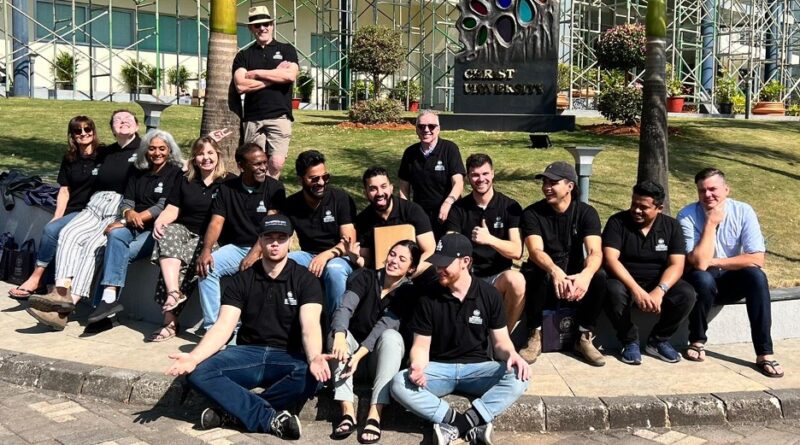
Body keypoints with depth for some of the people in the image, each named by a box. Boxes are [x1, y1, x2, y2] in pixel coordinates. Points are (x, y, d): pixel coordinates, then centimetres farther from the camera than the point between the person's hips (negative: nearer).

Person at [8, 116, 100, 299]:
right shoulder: (69, 159, 14)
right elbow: (64, 191, 12)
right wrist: (56, 218, -2)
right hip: (72, 212, 5)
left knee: (51, 230, -24)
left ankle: (36, 279, -14)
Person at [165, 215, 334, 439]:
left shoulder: (305, 279, -2)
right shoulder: (242, 280, 5)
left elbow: (310, 325, -17)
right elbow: (223, 326, -5)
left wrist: (314, 357, -40)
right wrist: (194, 357, -24)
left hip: (288, 357, -2)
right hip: (248, 353, 2)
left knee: (313, 376, -36)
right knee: (198, 373, -24)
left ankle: (233, 409, -22)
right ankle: (271, 418, -28)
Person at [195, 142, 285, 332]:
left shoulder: (274, 187, 0)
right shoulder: (226, 189, 8)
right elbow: (216, 223, 1)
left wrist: (255, 254, -22)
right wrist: (206, 250, -18)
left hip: (264, 249, -3)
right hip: (235, 247, 3)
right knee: (206, 268, -22)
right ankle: (211, 326, -17)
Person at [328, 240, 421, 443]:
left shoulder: (408, 292, -9)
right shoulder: (365, 277, -5)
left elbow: (384, 326, -23)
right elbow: (345, 307, -23)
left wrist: (359, 354, -37)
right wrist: (340, 335, -44)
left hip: (381, 356, -2)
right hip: (354, 345, 2)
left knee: (391, 336, -32)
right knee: (337, 332, -28)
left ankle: (375, 414, -39)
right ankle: (347, 411, -35)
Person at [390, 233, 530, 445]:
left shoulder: (489, 294, -1)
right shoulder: (428, 298, -3)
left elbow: (500, 340, 3)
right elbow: (421, 345, -1)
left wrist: (512, 355, -22)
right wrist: (417, 366, -24)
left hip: (477, 367, 0)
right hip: (439, 368, 0)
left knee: (518, 378, -30)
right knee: (399, 384, -30)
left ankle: (456, 425, -29)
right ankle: (472, 424, -31)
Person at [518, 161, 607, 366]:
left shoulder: (586, 213, -7)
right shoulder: (532, 213, -10)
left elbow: (595, 252, -21)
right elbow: (535, 251, -25)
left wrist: (586, 274, -46)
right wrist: (555, 271, -48)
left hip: (575, 278, 1)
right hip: (545, 277, -1)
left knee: (599, 277, -30)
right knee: (533, 274, -34)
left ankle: (585, 337, -11)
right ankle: (536, 335, -16)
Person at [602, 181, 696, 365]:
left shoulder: (671, 226, 0)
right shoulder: (617, 222, -7)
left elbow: (676, 265, -9)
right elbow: (610, 259, -20)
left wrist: (659, 291, -29)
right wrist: (636, 290, -32)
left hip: (659, 283, 2)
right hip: (626, 282, -2)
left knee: (686, 294, -26)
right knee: (614, 292, -36)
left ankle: (658, 340, -2)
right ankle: (630, 341, -10)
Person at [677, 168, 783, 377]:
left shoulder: (743, 211, -12)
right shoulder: (687, 216, -17)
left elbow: (757, 259, -18)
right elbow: (699, 263, -27)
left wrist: (715, 262, -20)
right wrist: (711, 223, -25)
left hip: (730, 281, 2)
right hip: (703, 283, -2)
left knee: (756, 276, -29)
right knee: (702, 278, -35)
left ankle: (764, 353, -23)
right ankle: (697, 341, -11)